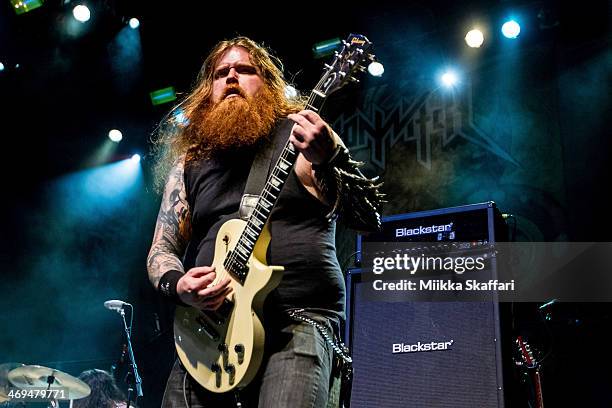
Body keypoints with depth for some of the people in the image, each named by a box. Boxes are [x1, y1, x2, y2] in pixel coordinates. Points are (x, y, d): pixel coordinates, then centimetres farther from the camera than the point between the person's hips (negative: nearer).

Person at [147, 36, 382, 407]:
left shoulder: (301, 134, 4)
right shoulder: (189, 161, 15)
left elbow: (368, 217, -6)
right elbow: (161, 249, 17)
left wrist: (329, 158, -25)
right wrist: (178, 284, -6)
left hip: (300, 321, -4)